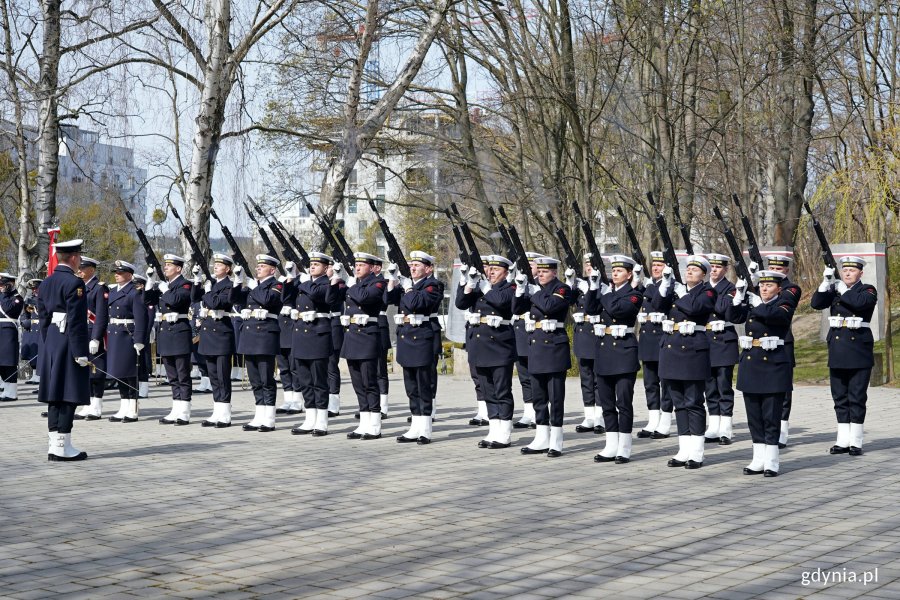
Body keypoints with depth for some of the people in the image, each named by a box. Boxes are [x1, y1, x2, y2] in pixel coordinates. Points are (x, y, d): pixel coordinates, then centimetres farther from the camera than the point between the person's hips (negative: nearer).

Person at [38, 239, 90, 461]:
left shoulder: (46, 283, 12)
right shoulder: (74, 283, -13)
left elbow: (43, 318, 15)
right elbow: (76, 321, -18)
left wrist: (48, 344, 20)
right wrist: (81, 353, -17)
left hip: (50, 343, 9)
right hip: (69, 344, -8)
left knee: (55, 395, 10)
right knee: (69, 396, -5)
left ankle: (54, 444, 12)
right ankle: (62, 447, -5)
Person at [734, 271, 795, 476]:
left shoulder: (785, 305, -1)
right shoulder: (751, 302, 14)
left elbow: (773, 315, -21)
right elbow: (735, 316, -1)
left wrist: (756, 304, -10)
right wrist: (739, 296, -11)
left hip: (774, 365, -5)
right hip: (750, 363, 5)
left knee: (771, 416, -4)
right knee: (754, 415, 8)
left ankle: (771, 462, 1)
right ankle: (758, 460, 14)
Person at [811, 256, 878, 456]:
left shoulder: (868, 290, 1)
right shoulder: (834, 290, 12)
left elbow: (859, 302, -21)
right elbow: (816, 303, -3)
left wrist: (842, 289, -10)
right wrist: (826, 282, -12)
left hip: (859, 351, -4)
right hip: (837, 350, 4)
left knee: (857, 397, -2)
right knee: (840, 397, 7)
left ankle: (855, 442, 2)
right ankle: (843, 441, 12)